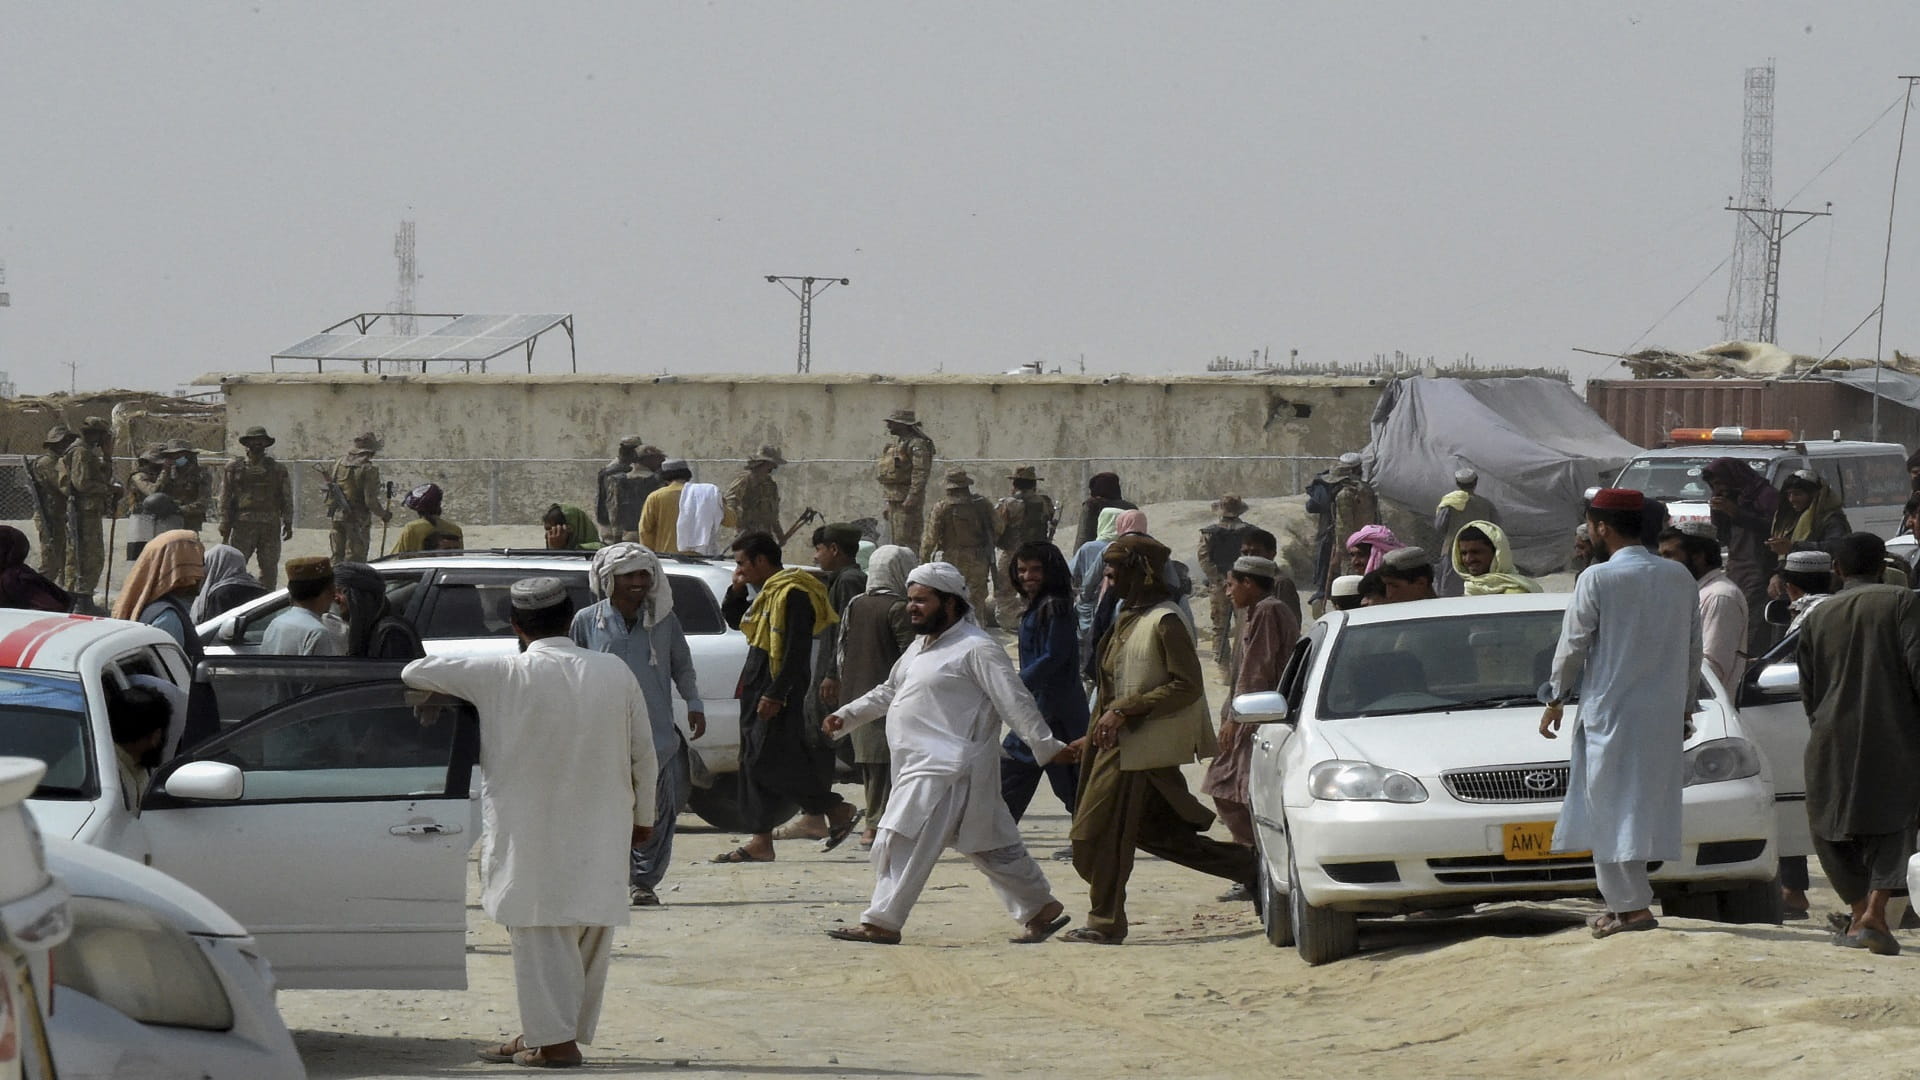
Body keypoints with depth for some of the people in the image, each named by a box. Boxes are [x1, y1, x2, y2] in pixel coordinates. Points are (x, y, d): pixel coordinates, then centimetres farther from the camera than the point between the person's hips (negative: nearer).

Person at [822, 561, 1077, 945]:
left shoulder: (976, 649, -11)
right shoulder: (920, 647, 19)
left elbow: (1015, 702, -13)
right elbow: (889, 692, 30)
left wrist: (1047, 747, -15)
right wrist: (847, 716, 20)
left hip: (948, 767, -9)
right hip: (923, 766, 9)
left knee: (901, 842, -13)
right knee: (989, 848, 14)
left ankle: (881, 924, -10)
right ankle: (1041, 910, 22)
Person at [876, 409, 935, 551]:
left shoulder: (917, 445, -13)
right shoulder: (894, 443, 18)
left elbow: (921, 473, -21)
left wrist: (912, 498, -27)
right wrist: (888, 505, 23)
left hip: (907, 499, -10)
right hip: (894, 500, 10)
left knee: (907, 540, -13)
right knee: (895, 541, 13)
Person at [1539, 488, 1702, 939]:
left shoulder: (1597, 579, -11)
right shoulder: (1679, 577, 6)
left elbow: (1573, 645, -5)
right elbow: (1693, 648, 12)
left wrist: (1556, 700, 8)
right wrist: (1685, 707, 21)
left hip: (1611, 711, -6)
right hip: (1665, 713, 6)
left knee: (1613, 806, -3)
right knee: (1646, 805, 13)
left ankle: (1634, 906, -10)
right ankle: (1621, 901, 17)